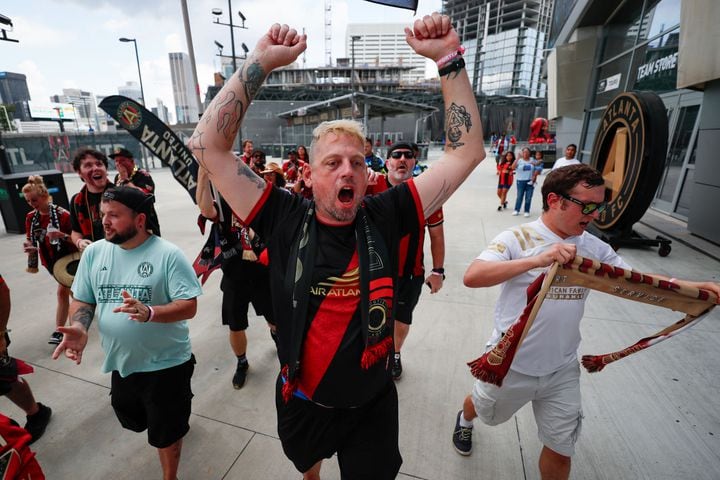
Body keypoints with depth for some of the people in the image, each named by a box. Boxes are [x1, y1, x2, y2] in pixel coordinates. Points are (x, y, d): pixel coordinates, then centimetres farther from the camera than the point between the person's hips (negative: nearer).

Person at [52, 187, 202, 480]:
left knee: (165, 434, 13)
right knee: (133, 421, 30)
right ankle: (176, 413, 61)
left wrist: (149, 312, -38)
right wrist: (79, 327, -16)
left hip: (166, 364, -6)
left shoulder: (167, 254, -20)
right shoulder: (94, 252, -2)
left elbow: (189, 306, -21)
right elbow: (82, 300, 5)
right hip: (120, 362, 6)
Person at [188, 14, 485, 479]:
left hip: (372, 404, -1)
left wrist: (449, 59, -21)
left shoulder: (385, 216, -17)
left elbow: (467, 152, -16)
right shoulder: (286, 220, -19)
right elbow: (207, 146, -20)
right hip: (302, 401, 2)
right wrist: (260, 63, -24)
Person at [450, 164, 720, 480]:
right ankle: (465, 419, 60)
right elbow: (471, 277, -33)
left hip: (562, 370, 4)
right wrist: (536, 260, -42)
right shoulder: (517, 238, -20)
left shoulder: (594, 248, -3)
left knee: (560, 449, 18)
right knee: (485, 412, 26)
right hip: (510, 365, -3)